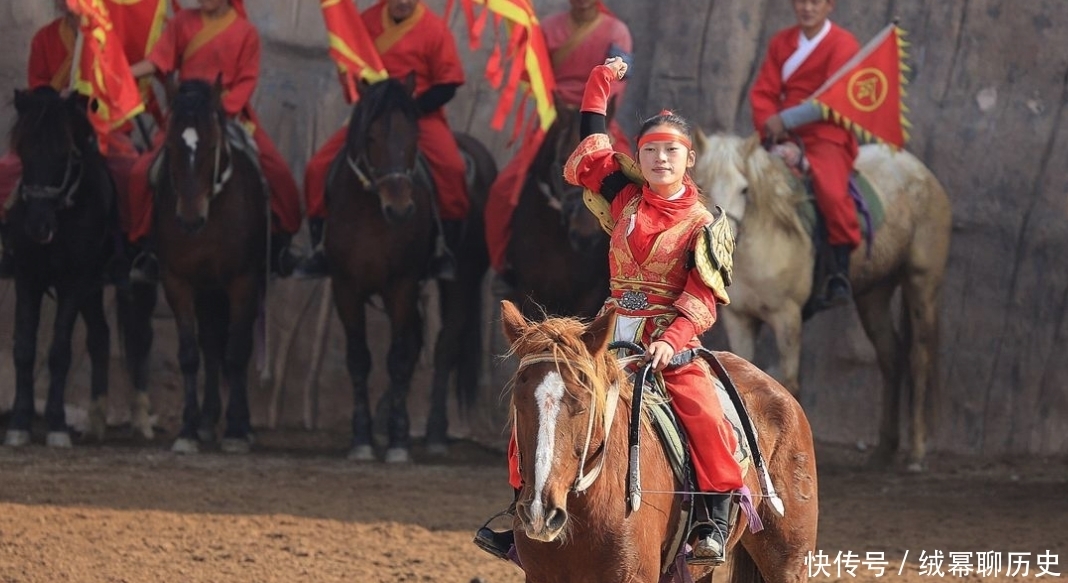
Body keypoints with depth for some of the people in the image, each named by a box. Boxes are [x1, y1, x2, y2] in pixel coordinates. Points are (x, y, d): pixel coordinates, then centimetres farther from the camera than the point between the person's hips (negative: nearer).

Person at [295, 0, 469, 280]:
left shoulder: (434, 29, -9)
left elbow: (446, 85, -8)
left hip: (421, 116, -4)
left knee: (450, 168, -30)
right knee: (319, 168, -9)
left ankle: (445, 252, -17)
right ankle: (321, 249, 2)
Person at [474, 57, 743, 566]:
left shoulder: (704, 225, -4)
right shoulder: (625, 198, 8)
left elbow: (702, 301, -11)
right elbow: (589, 152, 19)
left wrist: (671, 340, -27)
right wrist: (602, 81, 21)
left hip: (669, 339, -5)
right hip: (614, 334, 5)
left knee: (704, 413, -31)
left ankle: (716, 522, -23)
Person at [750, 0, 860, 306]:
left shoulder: (843, 45, -5)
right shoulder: (781, 43, 13)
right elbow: (763, 91, 8)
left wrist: (785, 120, -21)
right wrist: (769, 124, -12)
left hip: (827, 137, -6)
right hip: (783, 138, 6)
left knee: (830, 189, -34)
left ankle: (841, 270, -24)